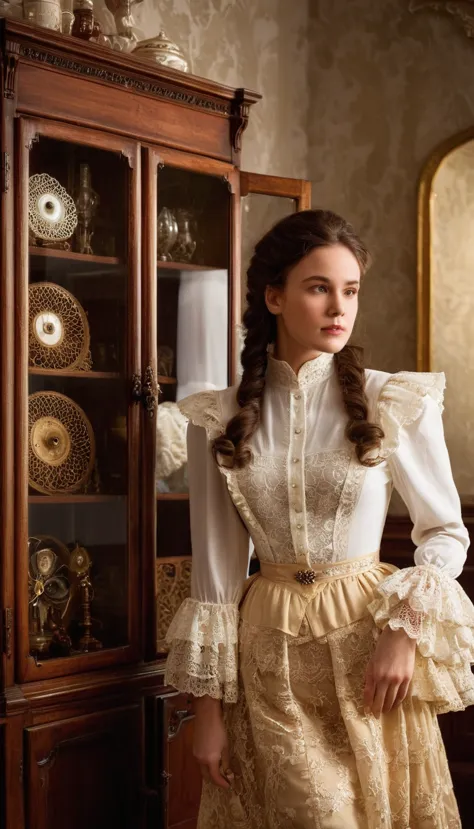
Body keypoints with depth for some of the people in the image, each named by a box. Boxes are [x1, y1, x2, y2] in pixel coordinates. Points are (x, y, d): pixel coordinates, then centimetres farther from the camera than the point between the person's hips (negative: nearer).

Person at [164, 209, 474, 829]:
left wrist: (405, 631, -11)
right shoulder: (219, 421, -2)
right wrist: (209, 708, 0)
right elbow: (215, 569, 0)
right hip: (266, 649, 1)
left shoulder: (398, 403, -6)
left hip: (367, 641, 0)